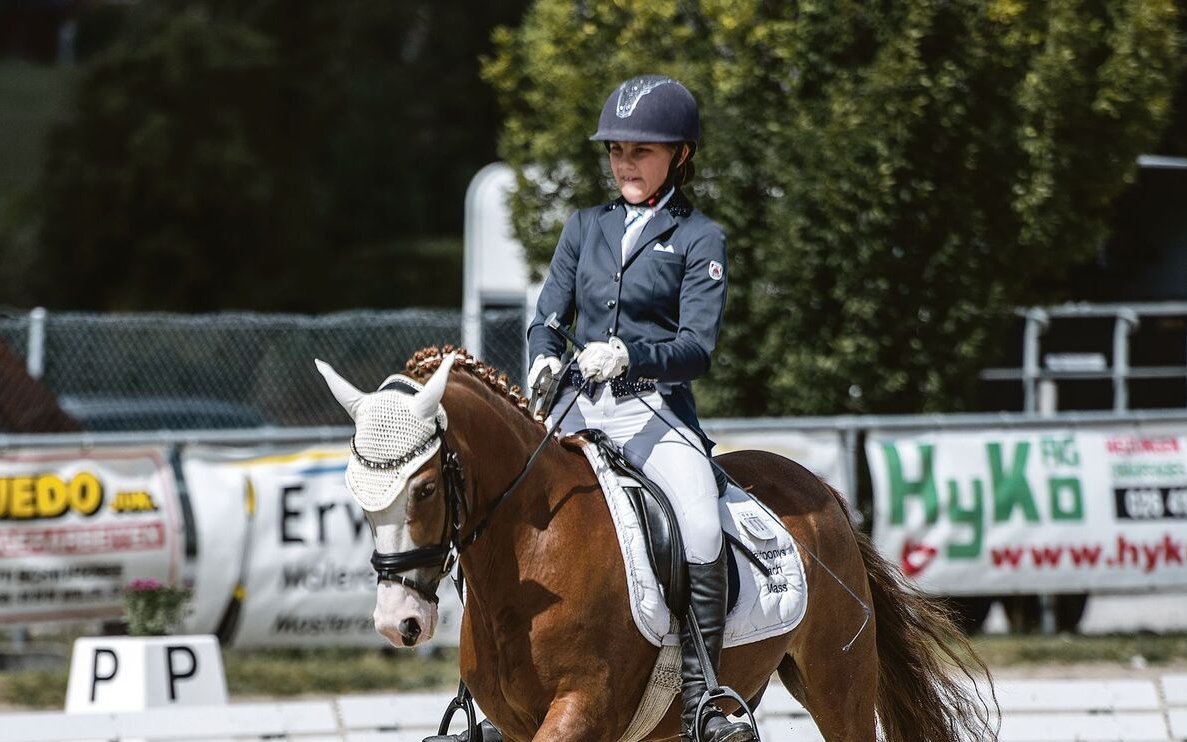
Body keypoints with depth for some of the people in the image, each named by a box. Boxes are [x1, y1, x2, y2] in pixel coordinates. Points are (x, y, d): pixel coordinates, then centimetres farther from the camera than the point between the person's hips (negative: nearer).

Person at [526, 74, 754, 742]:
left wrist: (628, 355, -23)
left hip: (656, 410, -4)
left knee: (701, 525, -30)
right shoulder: (586, 228, 17)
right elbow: (548, 318, 16)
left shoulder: (699, 238, 4)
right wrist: (544, 359, -7)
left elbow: (697, 347, -5)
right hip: (579, 406, 5)